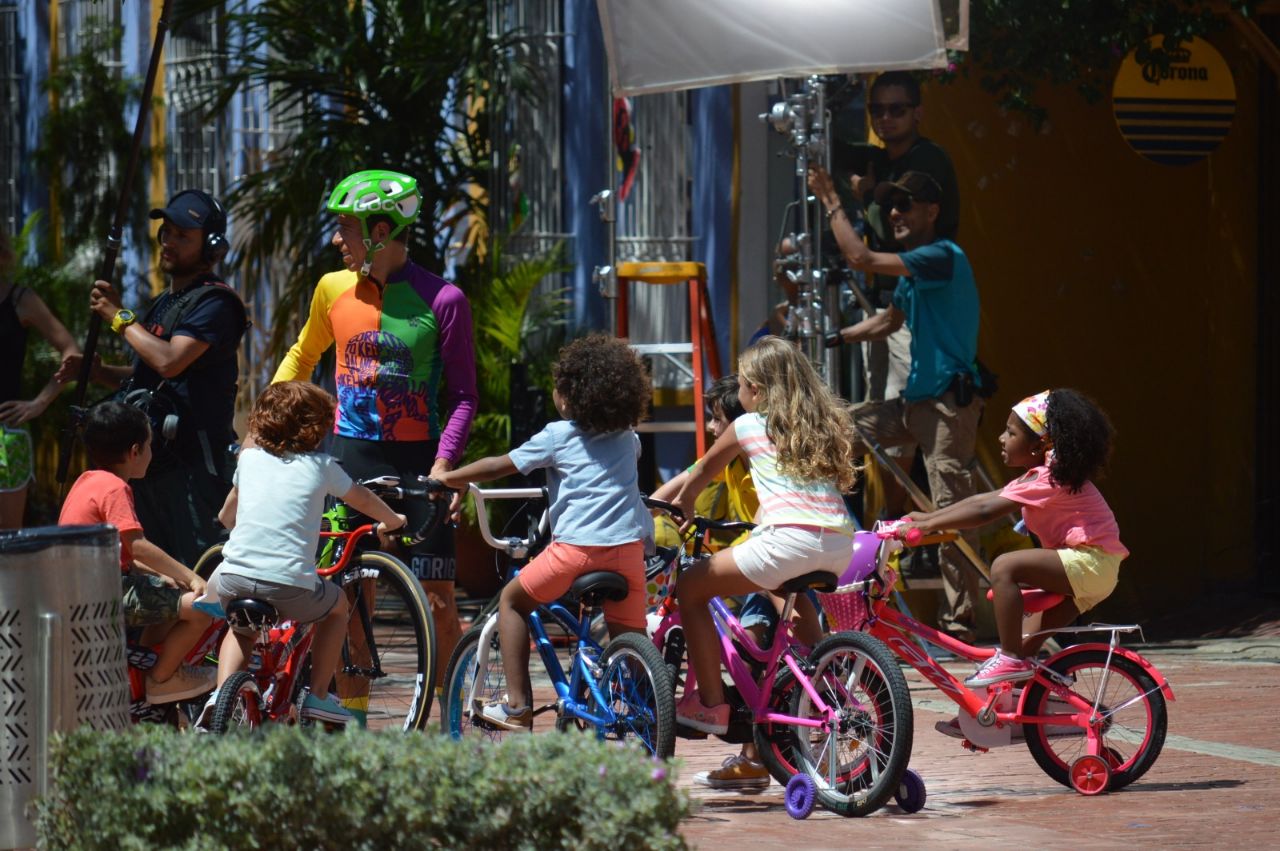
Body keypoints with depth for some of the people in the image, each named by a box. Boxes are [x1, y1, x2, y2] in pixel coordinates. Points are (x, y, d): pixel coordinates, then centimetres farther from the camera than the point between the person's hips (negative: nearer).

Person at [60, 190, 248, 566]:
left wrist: (120, 317, -12)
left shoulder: (213, 303, -10)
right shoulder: (164, 303, 21)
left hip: (192, 461, -10)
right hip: (153, 459, 10)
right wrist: (96, 371, 10)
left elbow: (169, 361, -24)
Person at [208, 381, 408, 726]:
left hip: (234, 579, 3)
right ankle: (318, 696, 24)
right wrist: (392, 520, 49)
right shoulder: (320, 465, 12)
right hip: (291, 584, -3)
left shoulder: (250, 458, 19)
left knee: (242, 627, 35)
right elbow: (363, 499, 29)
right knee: (337, 605, 29)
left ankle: (223, 692, 12)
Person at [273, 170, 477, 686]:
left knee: (437, 598, -4)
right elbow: (302, 357, 22)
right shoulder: (334, 289, 4)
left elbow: (462, 395, -3)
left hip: (416, 460, -3)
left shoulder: (442, 300, -7)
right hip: (350, 456, 3)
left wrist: (442, 465, -16)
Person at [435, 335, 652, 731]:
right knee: (630, 639, 11)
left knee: (512, 600, 16)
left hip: (577, 546, -4)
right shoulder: (627, 438, 19)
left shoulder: (558, 436, 4)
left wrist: (447, 479, 20)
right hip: (629, 546, 4)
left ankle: (517, 706, 9)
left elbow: (499, 466, 7)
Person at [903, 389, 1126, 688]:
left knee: (1005, 567, -23)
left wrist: (928, 525, -17)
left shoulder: (1049, 478, -15)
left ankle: (1011, 659, -21)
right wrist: (929, 517, 14)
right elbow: (983, 499, 18)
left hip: (1089, 561, -11)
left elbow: (985, 511, -20)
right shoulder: (1044, 475, 16)